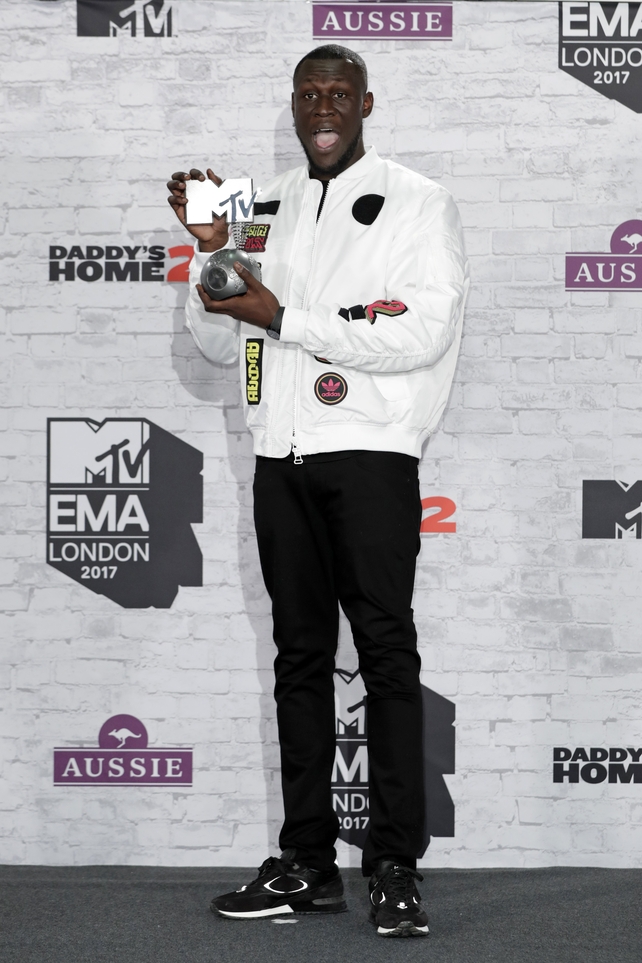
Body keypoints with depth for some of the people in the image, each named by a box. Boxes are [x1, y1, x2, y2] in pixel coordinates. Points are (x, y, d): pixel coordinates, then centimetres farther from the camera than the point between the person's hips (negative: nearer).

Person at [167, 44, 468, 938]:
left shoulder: (417, 203, 2)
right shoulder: (265, 207, 17)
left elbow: (422, 333, -12)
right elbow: (219, 342, 16)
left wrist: (284, 316, -14)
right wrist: (210, 249, 0)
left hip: (371, 453, -5)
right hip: (282, 454, 5)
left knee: (387, 653, -6)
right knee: (300, 655, 6)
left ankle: (395, 870, -4)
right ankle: (308, 863, 11)